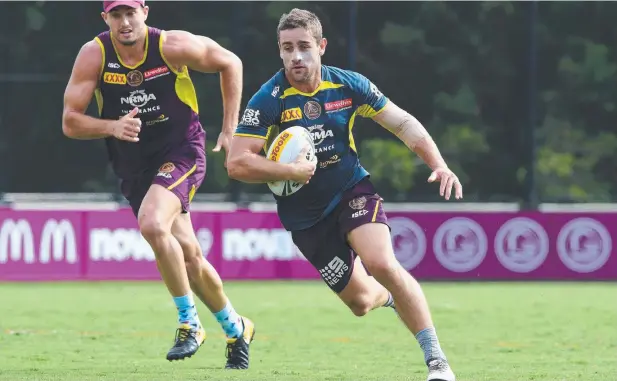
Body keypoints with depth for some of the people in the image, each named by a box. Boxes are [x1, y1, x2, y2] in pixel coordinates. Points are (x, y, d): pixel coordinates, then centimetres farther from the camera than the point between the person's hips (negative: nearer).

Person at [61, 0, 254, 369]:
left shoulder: (173, 46, -16)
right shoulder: (94, 55, -11)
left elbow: (230, 64, 1)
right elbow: (70, 122, -10)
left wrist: (230, 131, -1)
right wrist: (112, 126, -30)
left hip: (182, 152, -4)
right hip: (134, 167, 4)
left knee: (153, 224, -30)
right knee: (188, 256, 9)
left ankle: (189, 324, -15)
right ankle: (236, 328, 32)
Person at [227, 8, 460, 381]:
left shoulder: (349, 85, -8)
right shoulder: (268, 101, -16)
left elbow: (402, 122, 2)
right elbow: (237, 163, -19)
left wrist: (439, 164, -9)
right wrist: (292, 171, -26)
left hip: (353, 190, 0)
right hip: (306, 216, 0)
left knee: (381, 263, -27)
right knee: (360, 301, 3)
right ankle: (389, 294, 44)